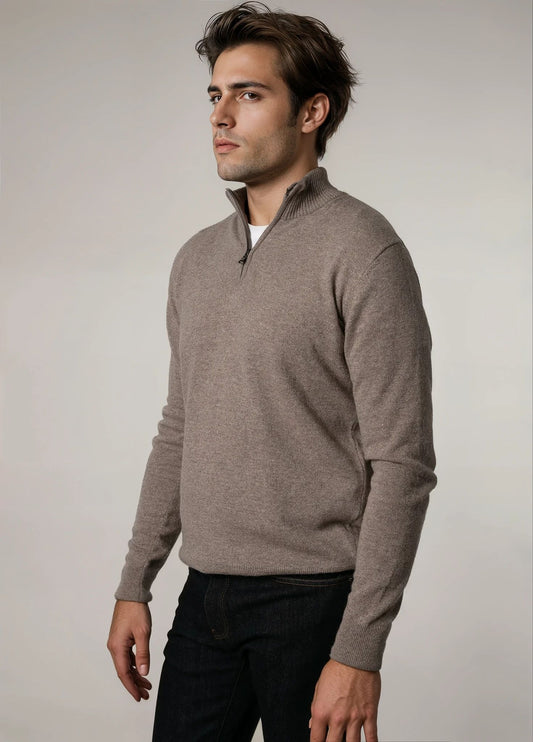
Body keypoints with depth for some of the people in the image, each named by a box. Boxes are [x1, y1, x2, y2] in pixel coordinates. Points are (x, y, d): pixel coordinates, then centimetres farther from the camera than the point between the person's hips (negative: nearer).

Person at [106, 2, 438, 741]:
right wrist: (135, 585, 14)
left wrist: (360, 651, -18)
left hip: (312, 599, -6)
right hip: (206, 597, 6)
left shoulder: (361, 249, -12)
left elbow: (401, 464, -15)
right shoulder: (198, 259, 11)